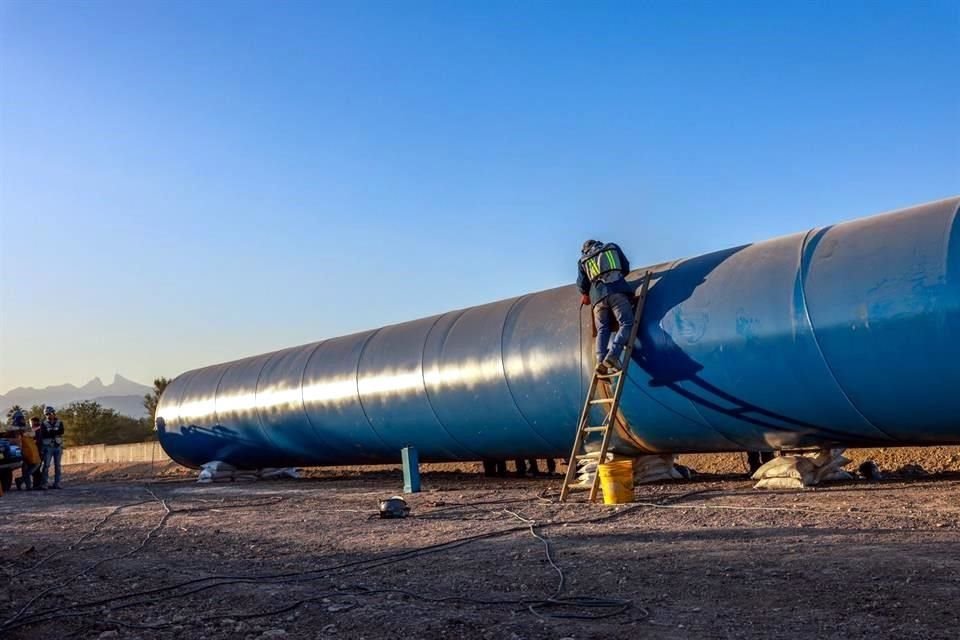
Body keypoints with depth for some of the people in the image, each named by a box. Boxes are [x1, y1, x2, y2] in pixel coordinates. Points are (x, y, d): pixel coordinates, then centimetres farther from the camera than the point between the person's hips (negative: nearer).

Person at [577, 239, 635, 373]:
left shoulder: (582, 261, 25)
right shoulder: (612, 247, 25)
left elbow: (582, 284, 16)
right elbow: (626, 268, 25)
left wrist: (586, 295, 36)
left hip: (598, 295, 2)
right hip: (617, 290, -2)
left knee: (602, 330, 4)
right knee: (626, 324, -10)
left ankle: (601, 360, -19)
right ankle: (612, 355, -31)